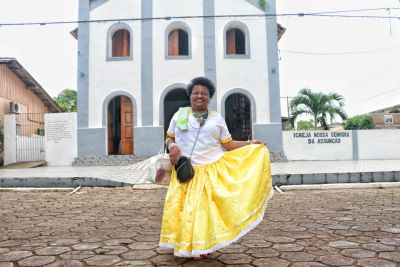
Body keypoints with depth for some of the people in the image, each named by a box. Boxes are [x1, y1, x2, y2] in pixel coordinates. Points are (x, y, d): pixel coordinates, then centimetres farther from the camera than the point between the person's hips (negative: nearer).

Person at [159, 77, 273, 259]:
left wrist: (250, 144, -3)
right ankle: (186, 244, 14)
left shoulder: (217, 118, 6)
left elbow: (228, 144, 6)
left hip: (211, 171, 0)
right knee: (184, 208, 0)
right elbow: (169, 138, 11)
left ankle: (201, 247, 13)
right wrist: (172, 147, -10)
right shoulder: (179, 115, 7)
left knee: (205, 208, 0)